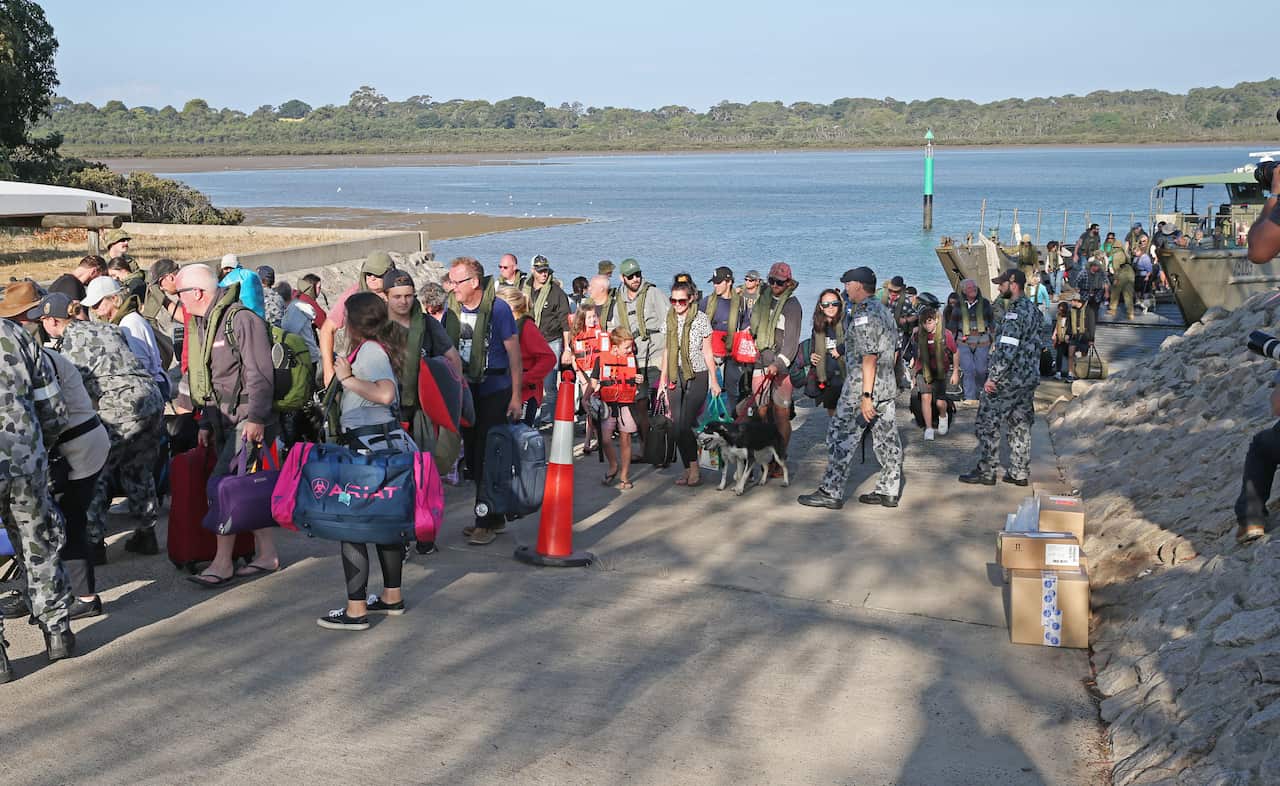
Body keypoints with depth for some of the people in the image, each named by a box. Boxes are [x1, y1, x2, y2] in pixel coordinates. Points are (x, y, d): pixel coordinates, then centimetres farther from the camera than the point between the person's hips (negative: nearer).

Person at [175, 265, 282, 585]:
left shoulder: (241, 319, -13)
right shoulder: (201, 325, 15)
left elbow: (260, 374, -19)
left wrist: (256, 418, -23)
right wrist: (205, 423, 17)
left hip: (249, 420, -9)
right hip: (225, 420, 9)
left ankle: (222, 564, -11)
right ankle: (266, 555, 18)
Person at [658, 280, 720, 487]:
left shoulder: (701, 319, -5)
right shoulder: (670, 319, 8)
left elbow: (707, 352, 0)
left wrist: (713, 380, -2)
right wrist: (663, 378, 15)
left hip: (697, 375, -5)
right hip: (676, 376, 5)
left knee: (685, 424, -13)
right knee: (677, 426, 0)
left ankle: (694, 469, -5)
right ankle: (688, 468, 8)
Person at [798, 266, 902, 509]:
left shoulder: (864, 315, -17)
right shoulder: (885, 312, 13)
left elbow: (869, 357, -22)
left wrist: (866, 395, -23)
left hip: (862, 389, -9)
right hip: (888, 388, 9)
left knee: (841, 438, -2)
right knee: (887, 439, 10)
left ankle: (831, 493, 0)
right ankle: (888, 491, 14)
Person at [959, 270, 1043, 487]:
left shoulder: (1015, 312, -19)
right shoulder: (1033, 309, 11)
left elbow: (1007, 350, -24)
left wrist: (993, 377, -21)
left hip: (1009, 380, -9)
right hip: (1029, 379, 9)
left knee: (988, 424, -1)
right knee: (1020, 425, 12)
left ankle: (986, 472, 3)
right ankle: (1020, 473, 15)